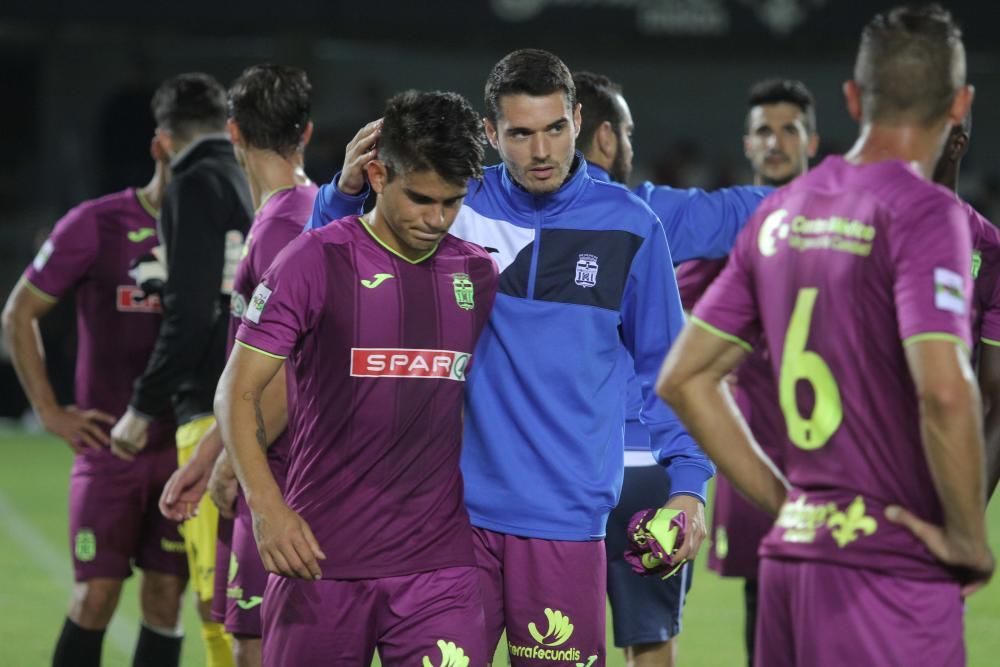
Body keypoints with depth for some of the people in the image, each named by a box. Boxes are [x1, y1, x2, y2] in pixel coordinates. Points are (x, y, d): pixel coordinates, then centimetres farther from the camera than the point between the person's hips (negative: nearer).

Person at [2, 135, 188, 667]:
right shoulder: (95, 226, -6)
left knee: (165, 600, 2)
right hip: (109, 443, -3)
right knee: (96, 598, -7)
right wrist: (50, 412, -3)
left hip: (184, 449, 3)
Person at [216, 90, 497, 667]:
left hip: (440, 566, 2)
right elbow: (238, 391, -3)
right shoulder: (316, 261, -4)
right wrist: (267, 505, -16)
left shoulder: (479, 274, 8)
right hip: (323, 556, -2)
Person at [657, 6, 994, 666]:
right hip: (893, 569, -7)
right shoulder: (924, 212, -10)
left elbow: (684, 377, 16)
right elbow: (944, 391, -24)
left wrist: (787, 502, 15)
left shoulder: (780, 214, 11)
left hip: (790, 558, 7)